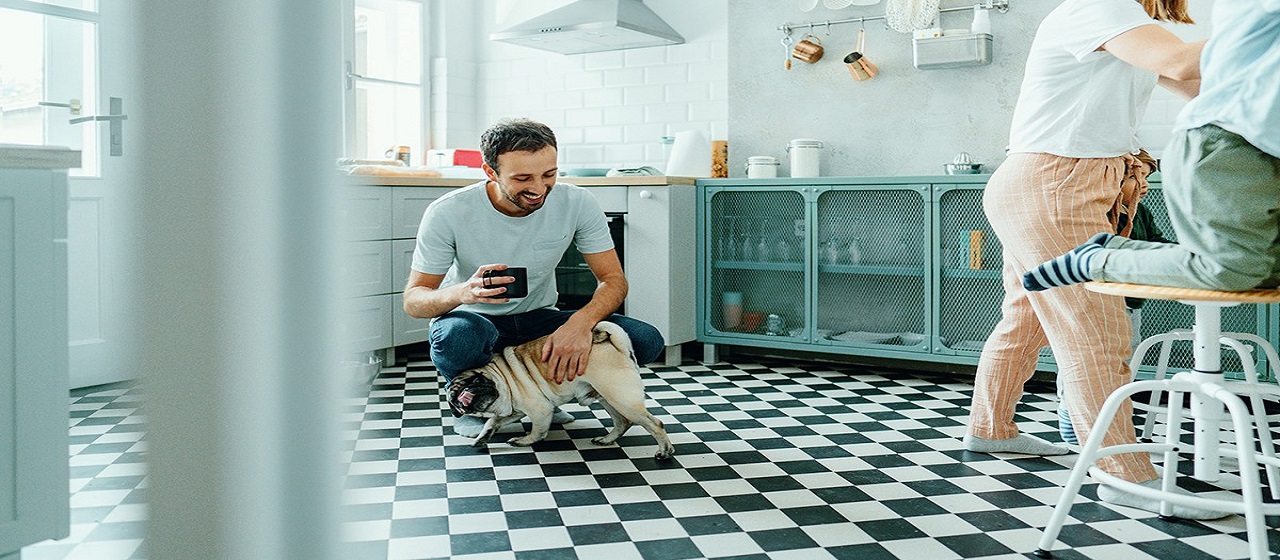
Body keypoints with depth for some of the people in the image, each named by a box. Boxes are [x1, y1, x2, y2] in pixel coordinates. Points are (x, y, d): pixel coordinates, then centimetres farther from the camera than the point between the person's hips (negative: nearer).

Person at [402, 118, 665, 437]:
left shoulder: (577, 203, -15)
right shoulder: (448, 213, -21)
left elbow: (613, 280, -12)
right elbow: (412, 301, -18)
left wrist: (581, 322, -34)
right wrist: (462, 292, -42)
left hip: (539, 319, 3)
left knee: (646, 340, -19)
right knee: (458, 336, -41)